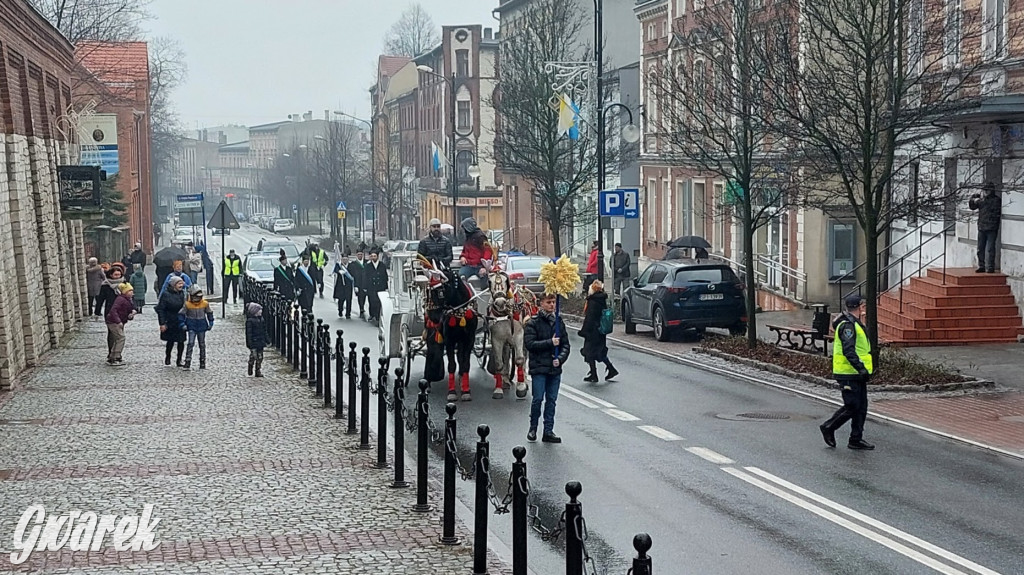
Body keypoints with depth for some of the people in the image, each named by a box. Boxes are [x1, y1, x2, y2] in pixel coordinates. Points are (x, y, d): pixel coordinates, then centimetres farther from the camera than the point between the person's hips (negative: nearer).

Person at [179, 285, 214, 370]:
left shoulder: (205, 303, -4)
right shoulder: (187, 304, -10)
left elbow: (209, 313, 10)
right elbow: (181, 314, -2)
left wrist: (211, 323, 6)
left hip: (201, 326, 2)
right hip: (192, 327, -2)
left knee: (202, 344, 10)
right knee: (190, 343, -12)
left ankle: (202, 363, 19)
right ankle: (187, 363, -13)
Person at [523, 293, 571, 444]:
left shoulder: (558, 322, 10)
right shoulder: (533, 323, -3)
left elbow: (565, 344, 10)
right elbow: (529, 344, -12)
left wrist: (560, 358, -8)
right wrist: (550, 342, -16)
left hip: (555, 369, 4)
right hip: (539, 368, -4)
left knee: (551, 400, 6)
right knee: (538, 399, -5)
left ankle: (548, 431, 12)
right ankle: (533, 428, 12)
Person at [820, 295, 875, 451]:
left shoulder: (855, 324, 18)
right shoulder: (848, 325, -17)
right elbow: (848, 351, -26)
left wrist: (865, 368, 24)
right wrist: (861, 368, -30)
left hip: (857, 374, 11)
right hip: (848, 374, -11)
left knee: (861, 407, 10)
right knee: (852, 406, -6)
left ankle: (856, 439, 15)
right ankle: (828, 428, 9)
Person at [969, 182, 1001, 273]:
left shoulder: (996, 200, -1)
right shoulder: (981, 199, 15)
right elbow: (972, 207, 18)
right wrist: (974, 201, -1)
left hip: (991, 228, -6)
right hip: (981, 227, 6)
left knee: (990, 249, -7)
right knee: (980, 248, 8)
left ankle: (990, 267, -4)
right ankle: (981, 266, 15)